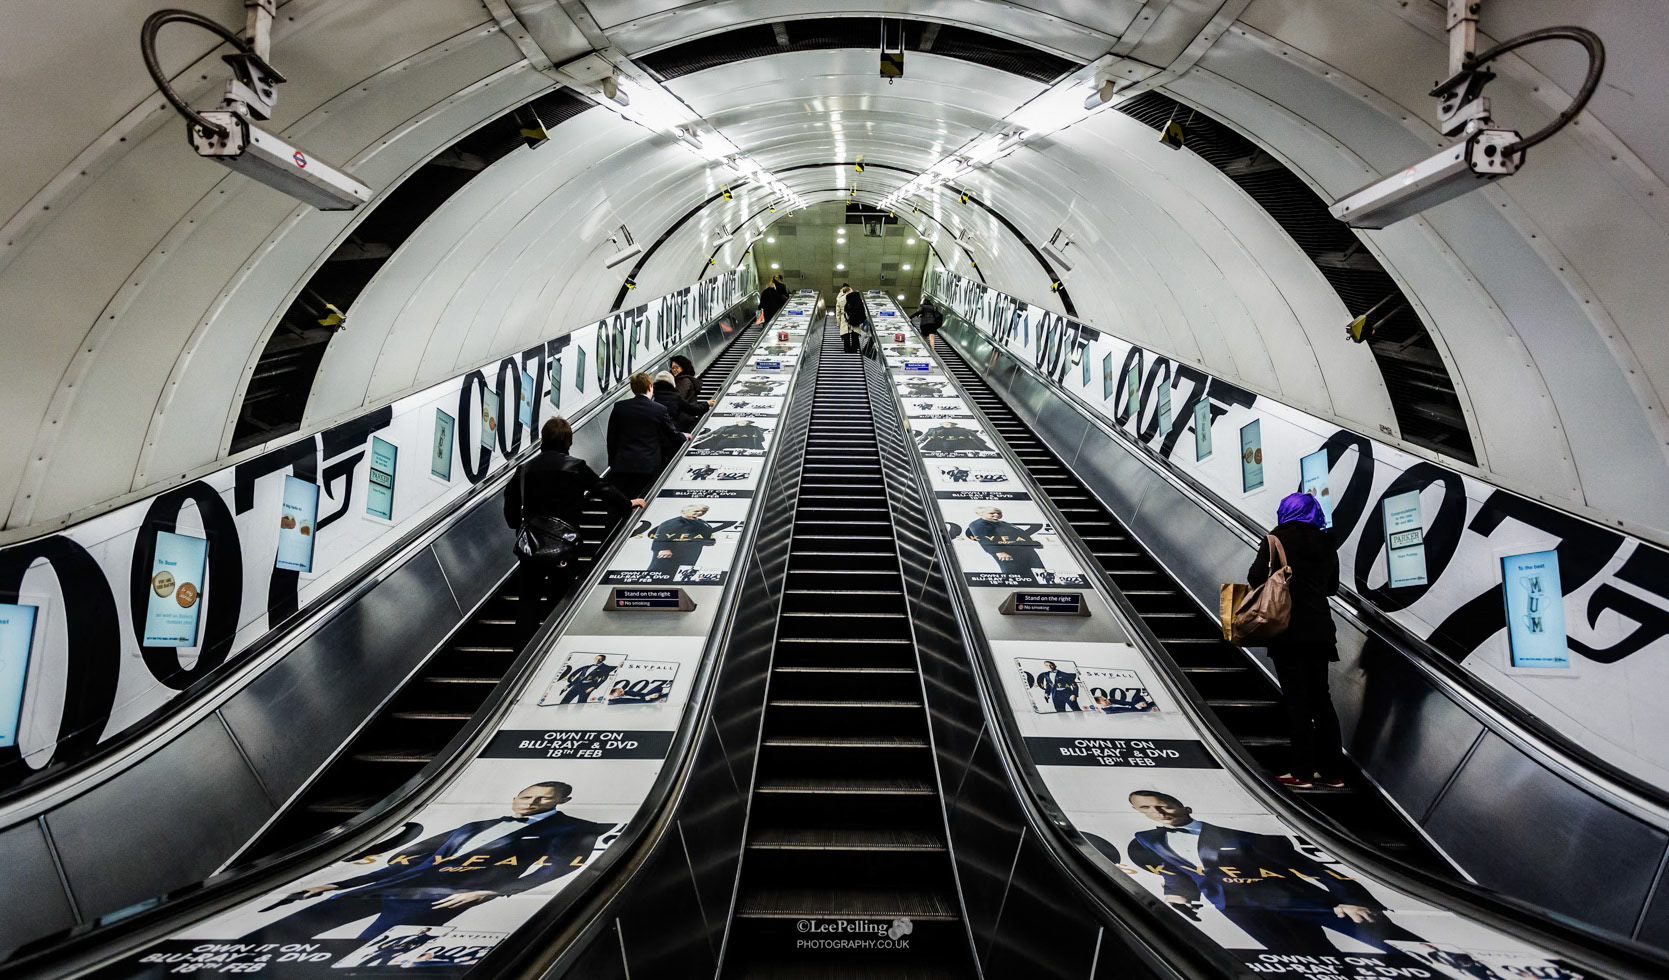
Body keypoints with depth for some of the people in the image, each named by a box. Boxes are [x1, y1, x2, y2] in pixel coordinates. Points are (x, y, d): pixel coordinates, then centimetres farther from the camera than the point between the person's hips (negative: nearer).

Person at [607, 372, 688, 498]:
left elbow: (611, 438, 8)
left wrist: (612, 462, 19)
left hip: (622, 464, 1)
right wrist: (685, 436, 32)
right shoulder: (660, 409, -3)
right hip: (648, 464, -1)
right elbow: (673, 436, 9)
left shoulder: (619, 406, 3)